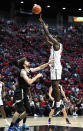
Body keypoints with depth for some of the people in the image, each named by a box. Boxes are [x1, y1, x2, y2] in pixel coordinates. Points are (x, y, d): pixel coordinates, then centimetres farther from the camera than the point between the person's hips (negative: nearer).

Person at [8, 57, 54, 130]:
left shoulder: (29, 70, 9)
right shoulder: (23, 72, -17)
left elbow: (40, 67, 17)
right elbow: (29, 82, -28)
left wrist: (49, 63, 9)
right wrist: (37, 76, -17)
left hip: (25, 93, 9)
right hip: (20, 93, -9)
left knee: (28, 111, 10)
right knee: (19, 110, -14)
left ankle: (16, 122, 21)